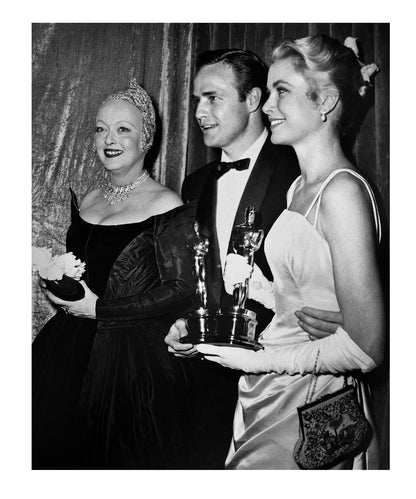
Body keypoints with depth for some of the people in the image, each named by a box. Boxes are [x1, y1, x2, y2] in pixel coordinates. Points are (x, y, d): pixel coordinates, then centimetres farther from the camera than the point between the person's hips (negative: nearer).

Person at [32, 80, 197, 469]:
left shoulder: (166, 207, -12)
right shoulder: (86, 202, 9)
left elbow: (181, 292, -15)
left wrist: (99, 309, -14)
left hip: (135, 357, -6)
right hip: (71, 351, 6)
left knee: (126, 456, 8)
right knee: (59, 449, 17)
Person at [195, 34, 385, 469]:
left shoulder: (341, 190, -20)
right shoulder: (300, 186, 6)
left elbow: (366, 346, -23)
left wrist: (261, 360, -15)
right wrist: (255, 288, -4)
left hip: (310, 412, -7)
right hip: (267, 398, 8)